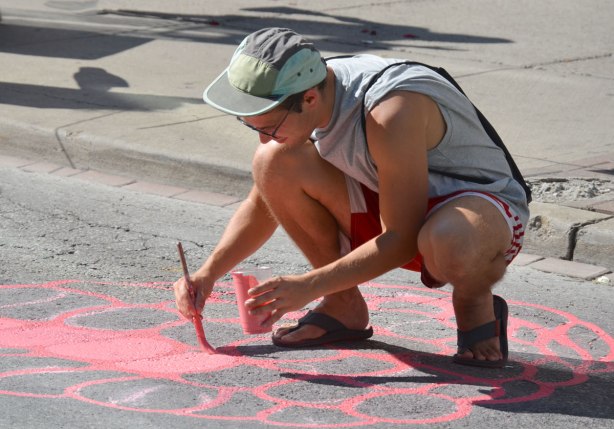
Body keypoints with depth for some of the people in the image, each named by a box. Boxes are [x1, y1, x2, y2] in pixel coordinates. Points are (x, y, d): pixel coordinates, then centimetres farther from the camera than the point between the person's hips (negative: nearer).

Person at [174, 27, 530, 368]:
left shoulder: (390, 112, -33)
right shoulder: (294, 100, -9)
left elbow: (401, 240, -27)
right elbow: (263, 205, 7)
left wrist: (310, 286, -27)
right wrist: (209, 273, -3)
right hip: (391, 205, 7)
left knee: (450, 243, -44)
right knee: (273, 162, -12)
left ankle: (476, 305, -6)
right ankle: (344, 306, 3)